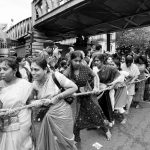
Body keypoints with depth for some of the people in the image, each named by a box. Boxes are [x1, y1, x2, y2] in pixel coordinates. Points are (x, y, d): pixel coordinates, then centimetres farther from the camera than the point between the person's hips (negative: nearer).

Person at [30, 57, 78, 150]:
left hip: (62, 114, -4)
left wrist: (57, 97, -18)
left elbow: (74, 87, -15)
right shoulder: (34, 84, -3)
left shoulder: (55, 76, -17)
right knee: (46, 142, 13)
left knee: (63, 142, 11)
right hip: (47, 117, 4)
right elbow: (31, 100, 4)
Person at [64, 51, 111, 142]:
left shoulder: (85, 68, -10)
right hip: (75, 98, -1)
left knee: (96, 113, 15)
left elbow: (95, 76, 3)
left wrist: (96, 87, -8)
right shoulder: (67, 73, -16)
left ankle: (106, 130, 46)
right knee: (76, 119, 7)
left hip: (87, 95, 1)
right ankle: (76, 138, 36)